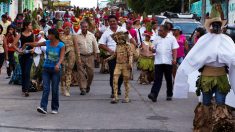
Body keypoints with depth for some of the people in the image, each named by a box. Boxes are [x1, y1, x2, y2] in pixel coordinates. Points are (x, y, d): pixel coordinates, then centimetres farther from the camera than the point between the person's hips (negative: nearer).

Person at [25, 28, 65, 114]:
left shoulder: (61, 45, -8)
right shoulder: (47, 43, 3)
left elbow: (61, 57, -17)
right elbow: (36, 44, 17)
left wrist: (58, 64, -34)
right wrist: (27, 44, 28)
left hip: (56, 69, -3)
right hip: (46, 68, 3)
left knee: (55, 89, 3)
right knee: (46, 88, -7)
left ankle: (55, 108, 15)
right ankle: (43, 107, -15)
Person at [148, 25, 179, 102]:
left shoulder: (172, 38, 2)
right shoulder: (156, 39, 11)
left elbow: (174, 50, -2)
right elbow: (154, 50, 14)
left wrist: (174, 59, -13)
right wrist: (152, 49, -9)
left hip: (168, 62, -2)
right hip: (158, 62, 2)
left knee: (169, 79, 9)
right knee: (157, 79, -6)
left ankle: (169, 95, 20)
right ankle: (154, 94, -15)